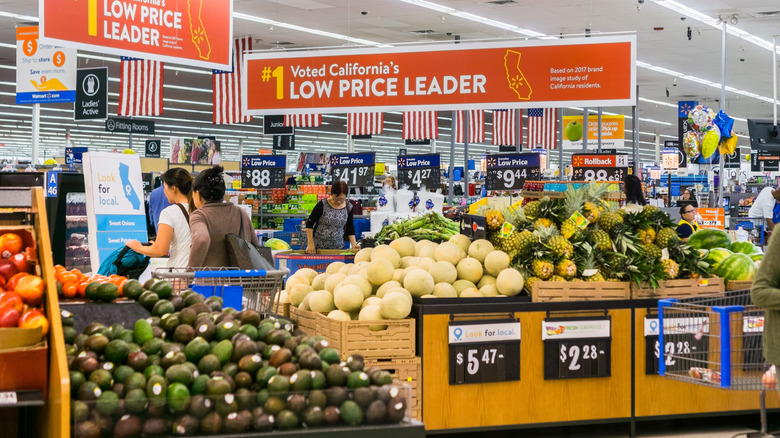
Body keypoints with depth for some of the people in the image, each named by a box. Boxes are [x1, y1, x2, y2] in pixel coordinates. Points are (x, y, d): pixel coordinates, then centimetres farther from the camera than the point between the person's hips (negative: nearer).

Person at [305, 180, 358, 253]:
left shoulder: (348, 208, 0)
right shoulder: (322, 205, -10)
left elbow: (350, 228, 10)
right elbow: (309, 224, -4)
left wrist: (354, 244, -4)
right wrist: (310, 243, -10)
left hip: (338, 247, 2)